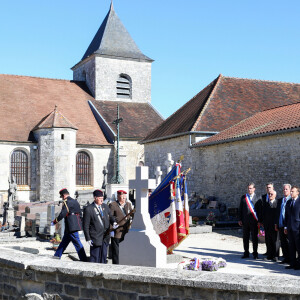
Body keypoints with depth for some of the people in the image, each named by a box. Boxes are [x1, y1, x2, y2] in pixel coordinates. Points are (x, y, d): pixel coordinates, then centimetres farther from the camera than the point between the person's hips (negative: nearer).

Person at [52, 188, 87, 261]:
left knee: (77, 243, -7)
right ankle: (56, 256, 28)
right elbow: (80, 213, 18)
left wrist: (54, 222, -8)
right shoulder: (75, 201, 16)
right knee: (64, 242, 18)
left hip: (72, 227, -10)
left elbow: (62, 214, -18)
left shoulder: (66, 202, -12)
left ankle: (84, 259, -6)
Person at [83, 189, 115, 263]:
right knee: (95, 257, -3)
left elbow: (110, 217, 18)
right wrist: (88, 239, -10)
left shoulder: (105, 206, 8)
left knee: (104, 256, 13)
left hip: (105, 237, 6)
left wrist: (113, 222, -6)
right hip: (96, 237, -6)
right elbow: (85, 226, -7)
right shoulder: (88, 209, -9)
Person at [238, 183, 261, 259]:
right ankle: (246, 253, 18)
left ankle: (255, 253, 12)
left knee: (254, 237, 2)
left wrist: (259, 221, -4)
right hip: (245, 221, 3)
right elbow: (240, 209, 11)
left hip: (254, 221, -3)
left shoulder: (257, 198, 1)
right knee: (245, 237, 8)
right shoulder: (243, 197, 8)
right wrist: (240, 219, 4)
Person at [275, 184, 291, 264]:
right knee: (283, 243, 10)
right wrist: (276, 224, 13)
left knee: (289, 243, 0)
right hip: (281, 225, 6)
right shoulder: (280, 200, 15)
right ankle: (286, 258, 18)